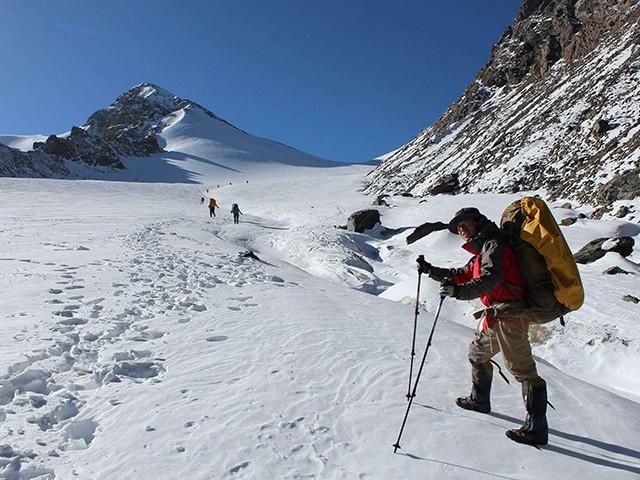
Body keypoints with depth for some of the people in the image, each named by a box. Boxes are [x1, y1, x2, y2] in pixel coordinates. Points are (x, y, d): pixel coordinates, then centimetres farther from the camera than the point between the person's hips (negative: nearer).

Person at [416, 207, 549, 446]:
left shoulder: (493, 244, -14)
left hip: (509, 315, -11)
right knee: (478, 353, 24)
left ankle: (537, 429, 0)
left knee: (522, 369, -6)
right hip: (495, 315, 11)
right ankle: (479, 400, 41)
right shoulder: (483, 250, 19)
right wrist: (430, 270, 17)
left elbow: (490, 279, -30)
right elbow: (463, 275, 23)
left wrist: (460, 291, -43)